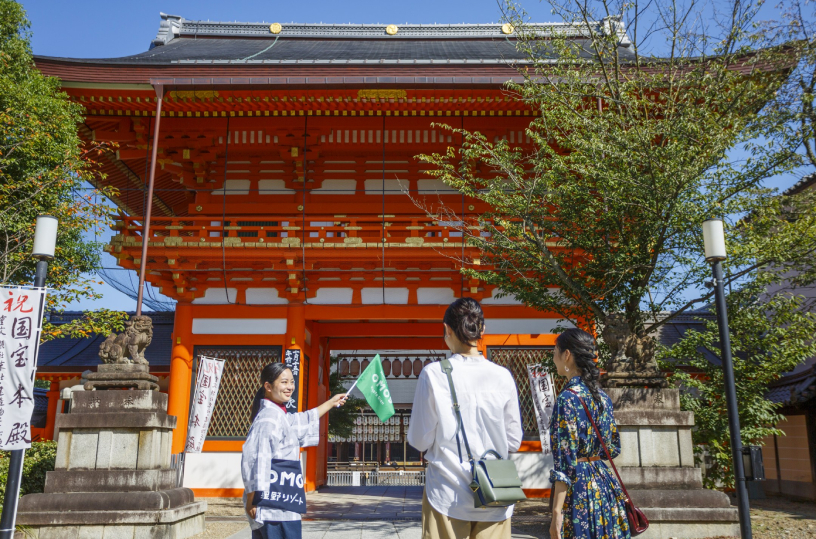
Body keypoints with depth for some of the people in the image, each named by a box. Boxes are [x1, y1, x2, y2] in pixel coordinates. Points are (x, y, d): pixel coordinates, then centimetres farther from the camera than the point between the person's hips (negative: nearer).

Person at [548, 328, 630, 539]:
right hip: (604, 485, 8)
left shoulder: (568, 398, -16)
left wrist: (557, 512, -17)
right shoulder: (602, 396, 6)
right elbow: (613, 448, 16)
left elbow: (565, 463, -19)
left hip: (578, 489, -8)